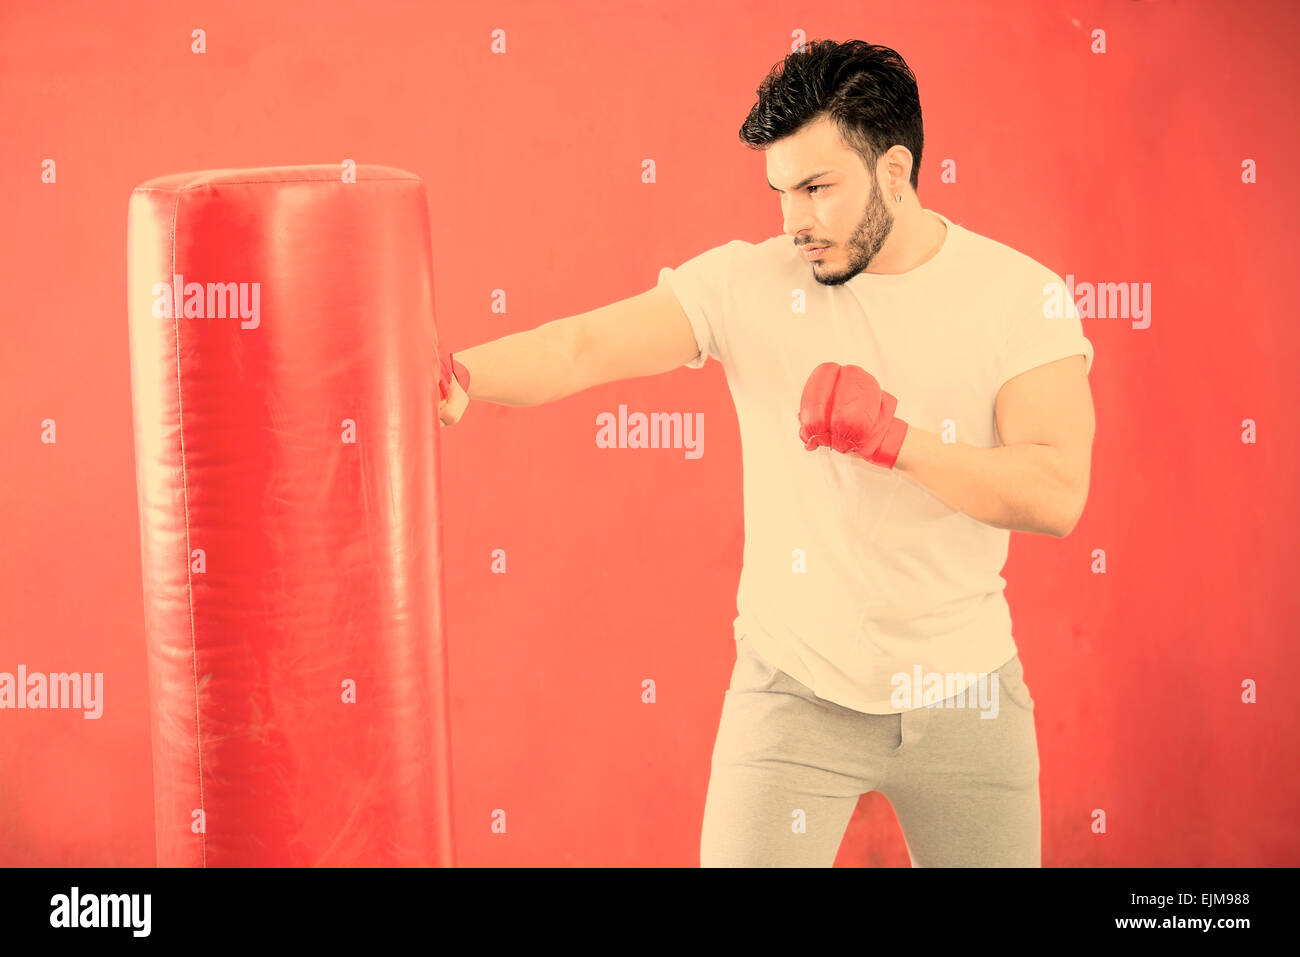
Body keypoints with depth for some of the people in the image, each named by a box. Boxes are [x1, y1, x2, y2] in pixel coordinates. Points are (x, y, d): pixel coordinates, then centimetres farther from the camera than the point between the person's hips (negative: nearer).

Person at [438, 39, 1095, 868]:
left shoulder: (1020, 294, -7)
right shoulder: (746, 283, -8)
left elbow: (1057, 496, -16)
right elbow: (584, 348, -18)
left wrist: (894, 437, -26)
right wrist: (457, 374, -36)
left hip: (965, 696, 1)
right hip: (797, 695, -1)